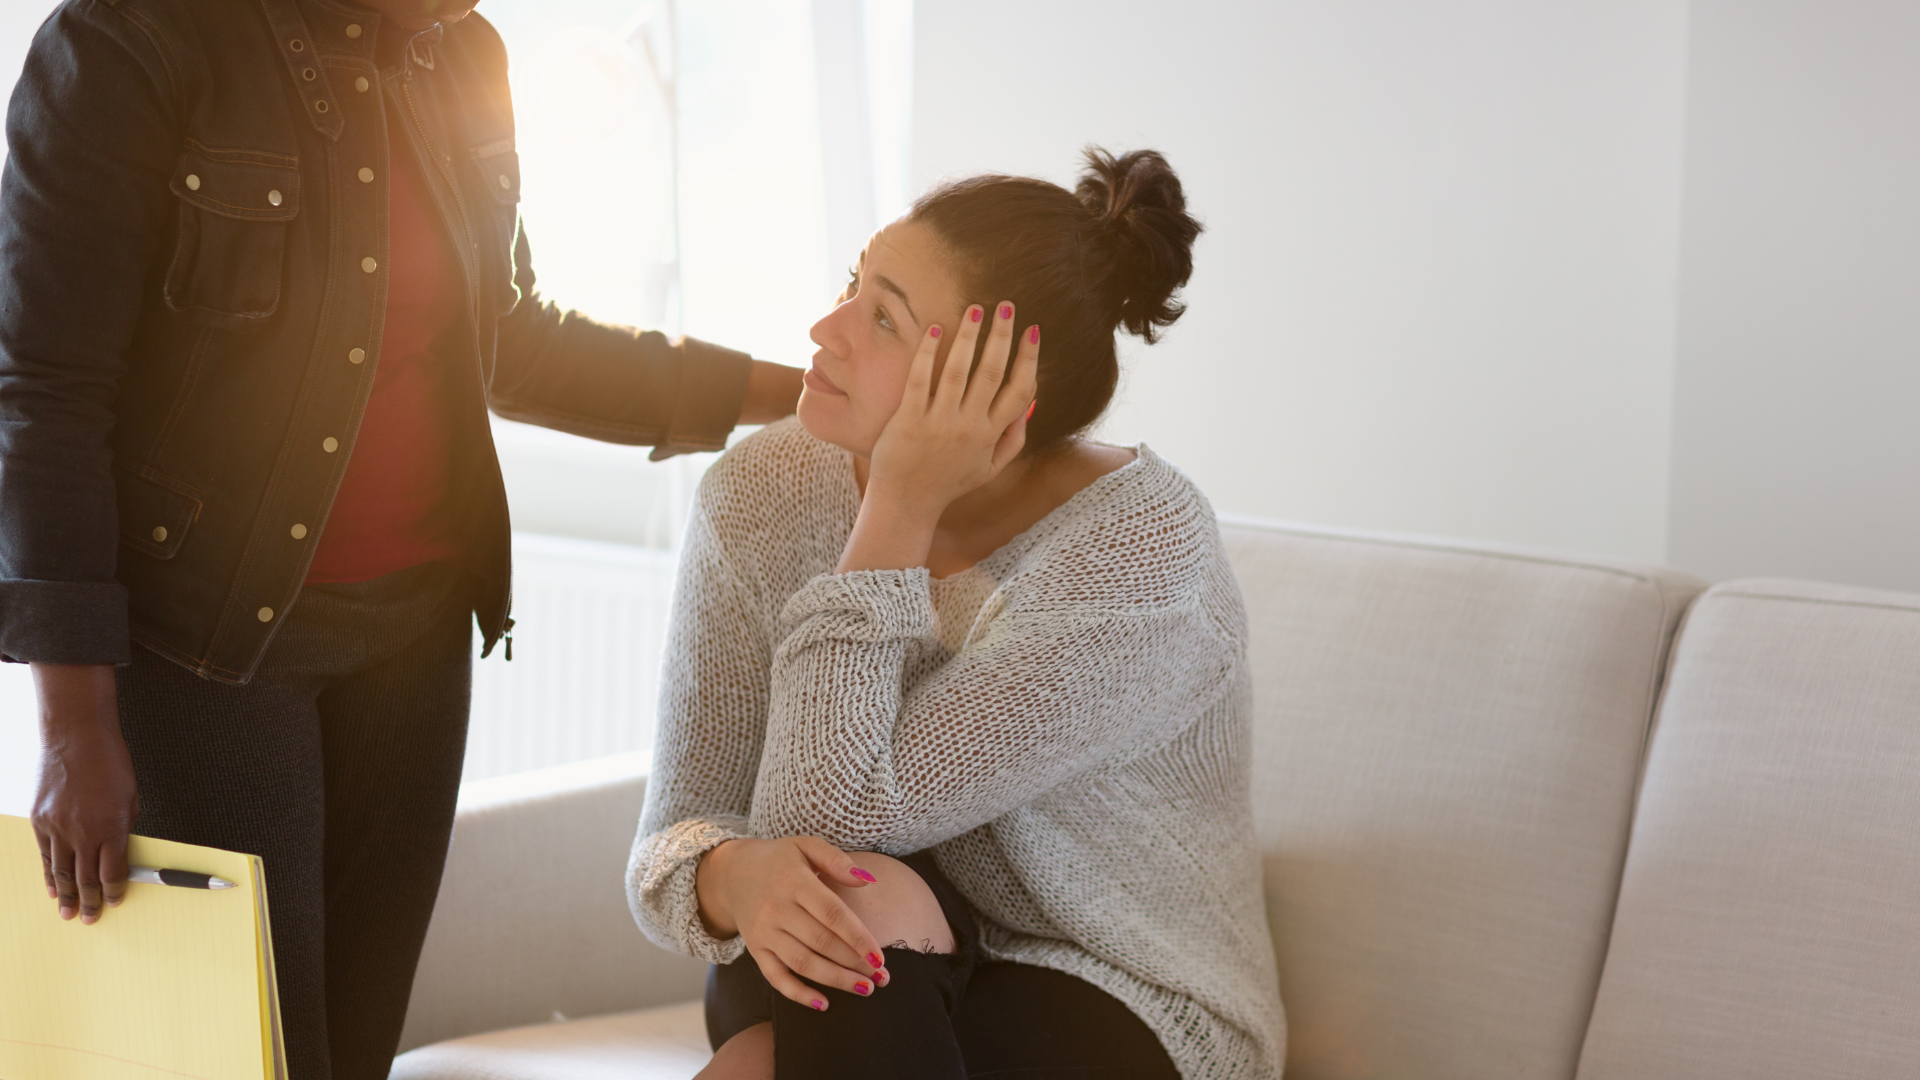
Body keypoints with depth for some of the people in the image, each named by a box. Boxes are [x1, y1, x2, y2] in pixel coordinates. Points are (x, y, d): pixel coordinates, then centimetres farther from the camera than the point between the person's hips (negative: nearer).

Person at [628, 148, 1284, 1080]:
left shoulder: (1143, 553, -22)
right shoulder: (763, 494, -7)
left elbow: (821, 814, -24)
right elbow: (680, 829, -9)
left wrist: (903, 510, -26)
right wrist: (736, 877, -32)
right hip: (876, 996, 3)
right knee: (859, 901, -31)